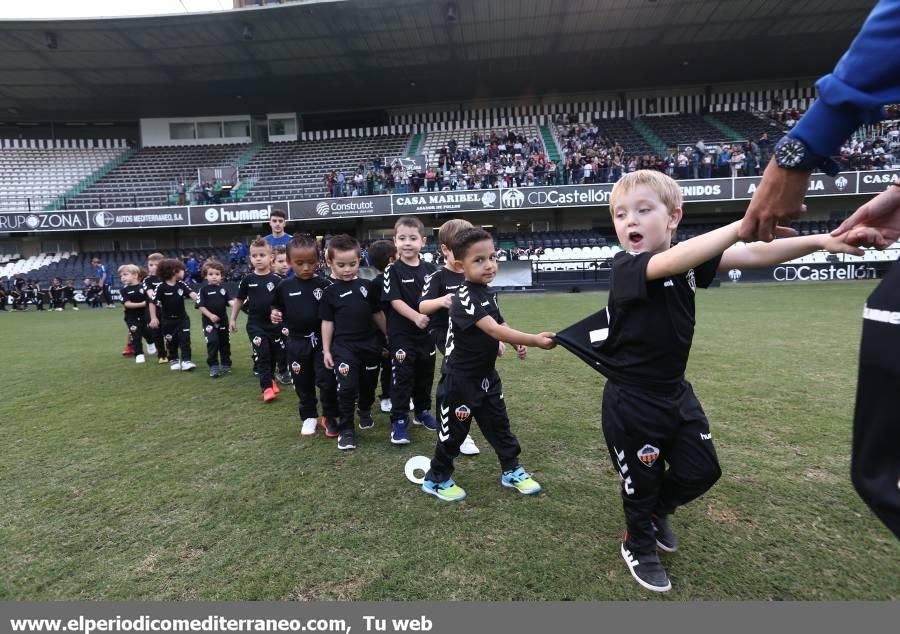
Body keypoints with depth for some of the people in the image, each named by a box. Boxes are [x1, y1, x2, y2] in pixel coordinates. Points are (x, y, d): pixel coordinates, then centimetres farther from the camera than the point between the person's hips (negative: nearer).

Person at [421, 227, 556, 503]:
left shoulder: (488, 292, 2)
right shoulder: (464, 298, -26)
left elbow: (499, 323, 16)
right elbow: (493, 330, -37)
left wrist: (517, 343, -3)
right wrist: (534, 340, -43)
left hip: (487, 374, 8)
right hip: (460, 378, -8)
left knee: (499, 423, 17)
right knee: (454, 429, 7)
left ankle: (511, 470, 35)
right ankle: (437, 479, 27)